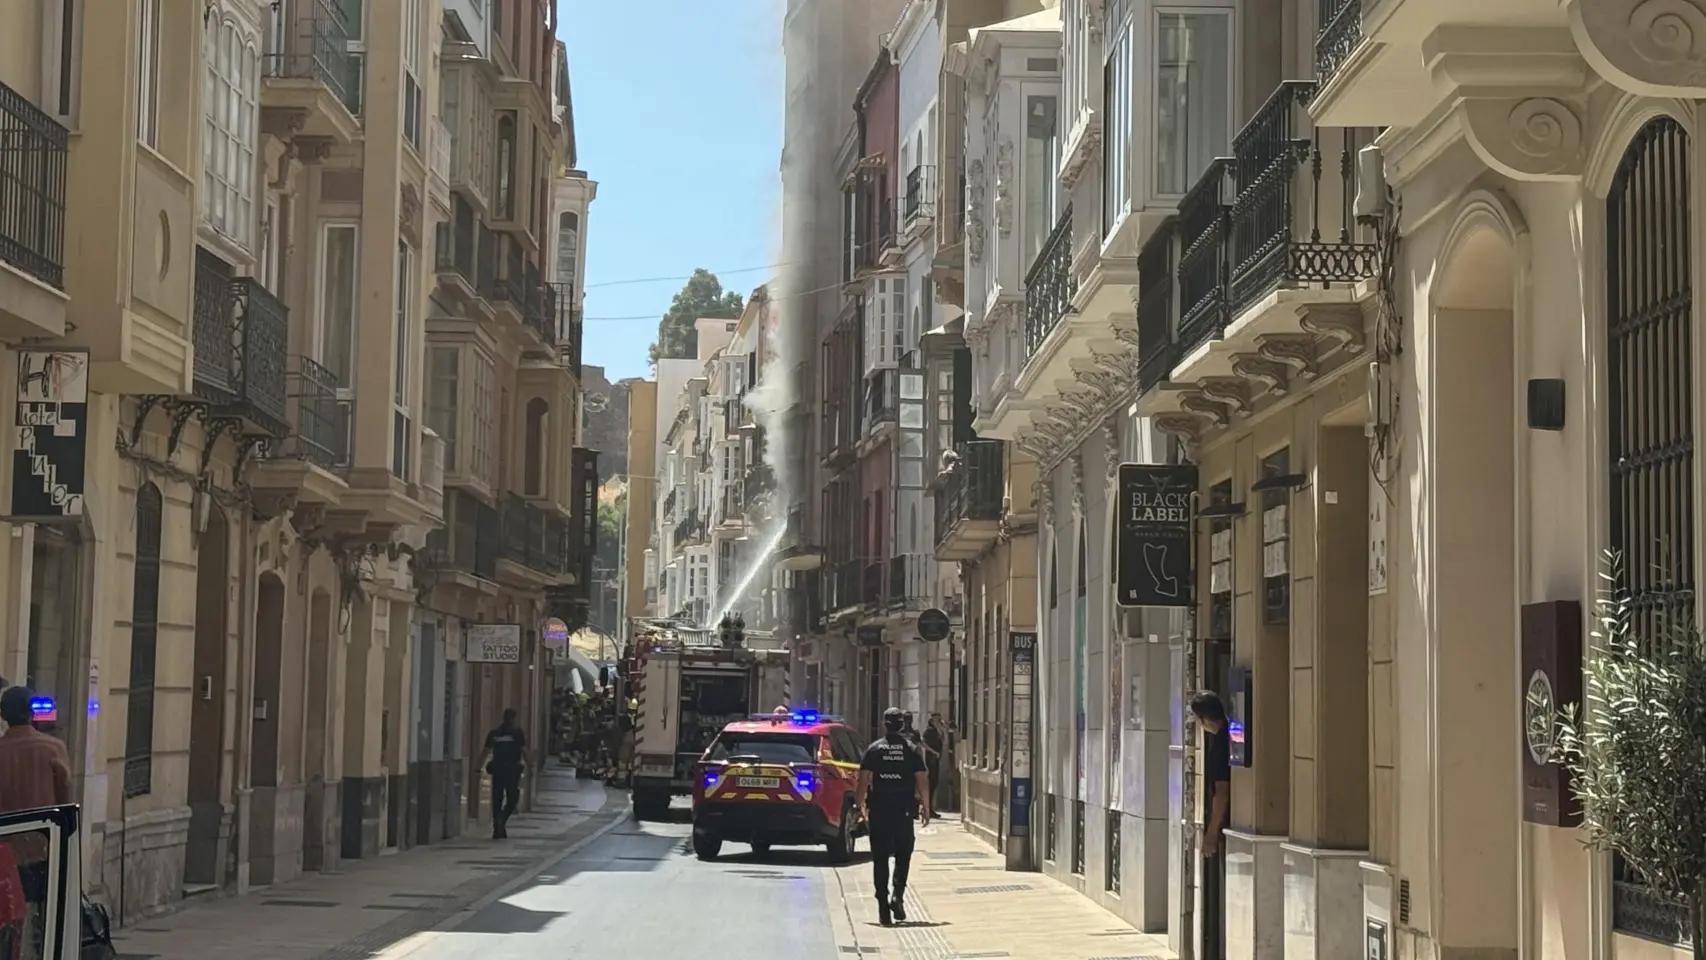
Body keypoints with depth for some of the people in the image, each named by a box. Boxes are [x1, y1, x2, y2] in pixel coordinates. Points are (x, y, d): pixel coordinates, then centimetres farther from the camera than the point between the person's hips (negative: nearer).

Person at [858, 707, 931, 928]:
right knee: (903, 855, 12)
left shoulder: (874, 750, 0)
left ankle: (883, 907, 1)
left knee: (880, 858, 5)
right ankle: (897, 894, -10)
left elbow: (864, 779, -5)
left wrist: (861, 804, 2)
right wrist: (926, 807, 6)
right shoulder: (912, 750, 2)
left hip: (879, 810, 0)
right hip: (904, 810, 0)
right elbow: (922, 780, -1)